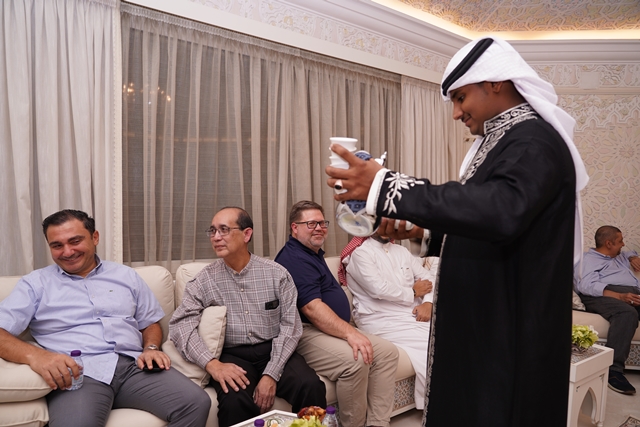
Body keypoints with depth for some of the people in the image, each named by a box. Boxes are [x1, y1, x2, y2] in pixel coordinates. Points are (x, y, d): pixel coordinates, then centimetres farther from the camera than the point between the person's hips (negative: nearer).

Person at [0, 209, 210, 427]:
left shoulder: (126, 275, 20)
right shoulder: (36, 283, 12)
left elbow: (150, 323, 23)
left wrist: (151, 348, 0)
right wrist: (35, 355, -20)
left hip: (135, 365, 4)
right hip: (79, 373, -3)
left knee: (197, 403, -20)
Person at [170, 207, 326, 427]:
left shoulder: (276, 273, 0)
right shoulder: (205, 279, 1)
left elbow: (290, 325, -4)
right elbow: (180, 323, -9)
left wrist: (271, 374, -15)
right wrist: (212, 364, -24)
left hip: (274, 351, 1)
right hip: (233, 356, -1)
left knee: (311, 387, -25)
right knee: (235, 401, -31)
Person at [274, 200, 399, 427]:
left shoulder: (314, 254, 20)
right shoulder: (293, 259, -14)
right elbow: (312, 308, -25)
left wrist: (349, 331, 19)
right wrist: (350, 333, -31)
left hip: (334, 331, 11)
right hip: (306, 334, -11)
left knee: (387, 351, -4)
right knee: (355, 359, -33)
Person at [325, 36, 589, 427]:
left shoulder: (534, 143, -19)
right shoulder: (502, 141, 12)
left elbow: (501, 210, -38)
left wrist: (388, 188, -37)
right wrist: (429, 228, 5)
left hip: (510, 334, -9)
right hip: (480, 321, 9)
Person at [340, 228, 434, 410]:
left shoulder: (401, 251, 19)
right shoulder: (360, 253, -4)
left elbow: (429, 278, 15)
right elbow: (379, 289, -16)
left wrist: (428, 302, -6)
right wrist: (413, 292, -3)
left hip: (415, 315, 7)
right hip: (383, 320, -6)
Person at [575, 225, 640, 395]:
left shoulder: (619, 256, 37)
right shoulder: (589, 259, 10)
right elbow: (587, 286, -8)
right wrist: (620, 296, -21)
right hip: (607, 295, -7)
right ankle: (614, 370, -44)